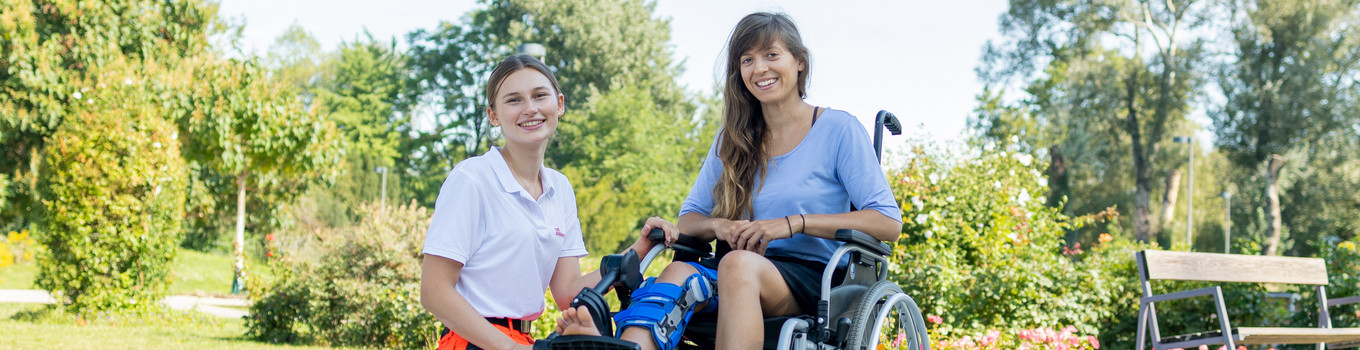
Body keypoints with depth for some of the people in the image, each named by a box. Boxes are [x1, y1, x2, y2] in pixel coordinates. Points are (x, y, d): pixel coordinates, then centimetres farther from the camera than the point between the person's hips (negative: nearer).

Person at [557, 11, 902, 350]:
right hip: (742, 277, 4)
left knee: (738, 264, -38)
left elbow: (888, 222, -4)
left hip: (814, 279, -4)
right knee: (679, 273, -31)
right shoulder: (733, 140, 19)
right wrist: (718, 226, -8)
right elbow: (688, 219, 18)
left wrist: (793, 223, -14)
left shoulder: (839, 130, 4)